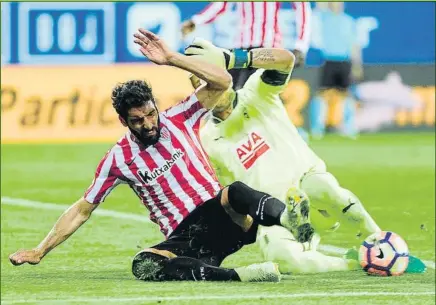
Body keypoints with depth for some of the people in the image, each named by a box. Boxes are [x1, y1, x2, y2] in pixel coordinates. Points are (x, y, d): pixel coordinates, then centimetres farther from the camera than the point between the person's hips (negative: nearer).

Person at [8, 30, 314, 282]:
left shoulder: (178, 120, 5)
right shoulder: (118, 159, 6)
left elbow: (222, 82, -6)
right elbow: (82, 210, 14)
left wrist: (171, 58, -14)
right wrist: (40, 251, 11)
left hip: (218, 219, 0)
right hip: (184, 241, 0)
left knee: (236, 192, -35)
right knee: (144, 265, -34)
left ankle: (290, 219, -66)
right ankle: (239, 275, -49)